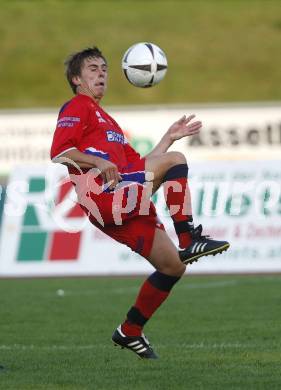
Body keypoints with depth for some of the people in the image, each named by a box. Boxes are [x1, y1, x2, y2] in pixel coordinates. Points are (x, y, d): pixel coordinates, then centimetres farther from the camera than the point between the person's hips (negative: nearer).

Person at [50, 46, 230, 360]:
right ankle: (188, 240, -26)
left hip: (124, 209, 9)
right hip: (101, 194, -9)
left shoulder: (108, 122, 36)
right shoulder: (77, 107, 8)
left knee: (174, 266, 6)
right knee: (175, 160, -21)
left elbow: (140, 164, 29)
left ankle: (130, 331, 17)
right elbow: (58, 152, -8)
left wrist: (169, 137, 25)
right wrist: (98, 162, -20)